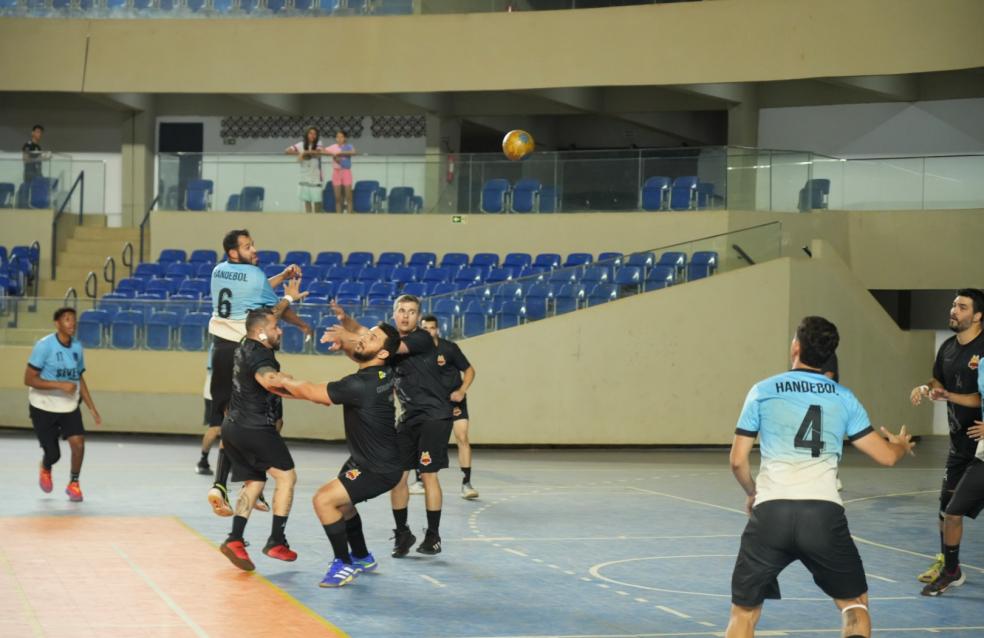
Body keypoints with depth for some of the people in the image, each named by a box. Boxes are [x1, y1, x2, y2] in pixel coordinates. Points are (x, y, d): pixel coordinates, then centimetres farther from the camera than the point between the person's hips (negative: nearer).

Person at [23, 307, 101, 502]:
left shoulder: (77, 347, 1)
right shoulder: (44, 345, -16)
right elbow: (29, 379, -19)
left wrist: (92, 408, 8)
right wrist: (61, 385, -28)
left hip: (69, 407, 4)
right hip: (43, 407, -4)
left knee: (78, 442, -15)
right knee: (53, 454, -2)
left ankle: (73, 484, 8)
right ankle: (45, 469, 37)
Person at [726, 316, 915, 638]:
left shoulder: (762, 391, 10)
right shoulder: (843, 397, 12)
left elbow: (738, 461, 11)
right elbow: (886, 456, 17)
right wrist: (901, 445, 41)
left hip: (770, 512, -1)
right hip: (825, 513, 1)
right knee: (854, 603, 21)